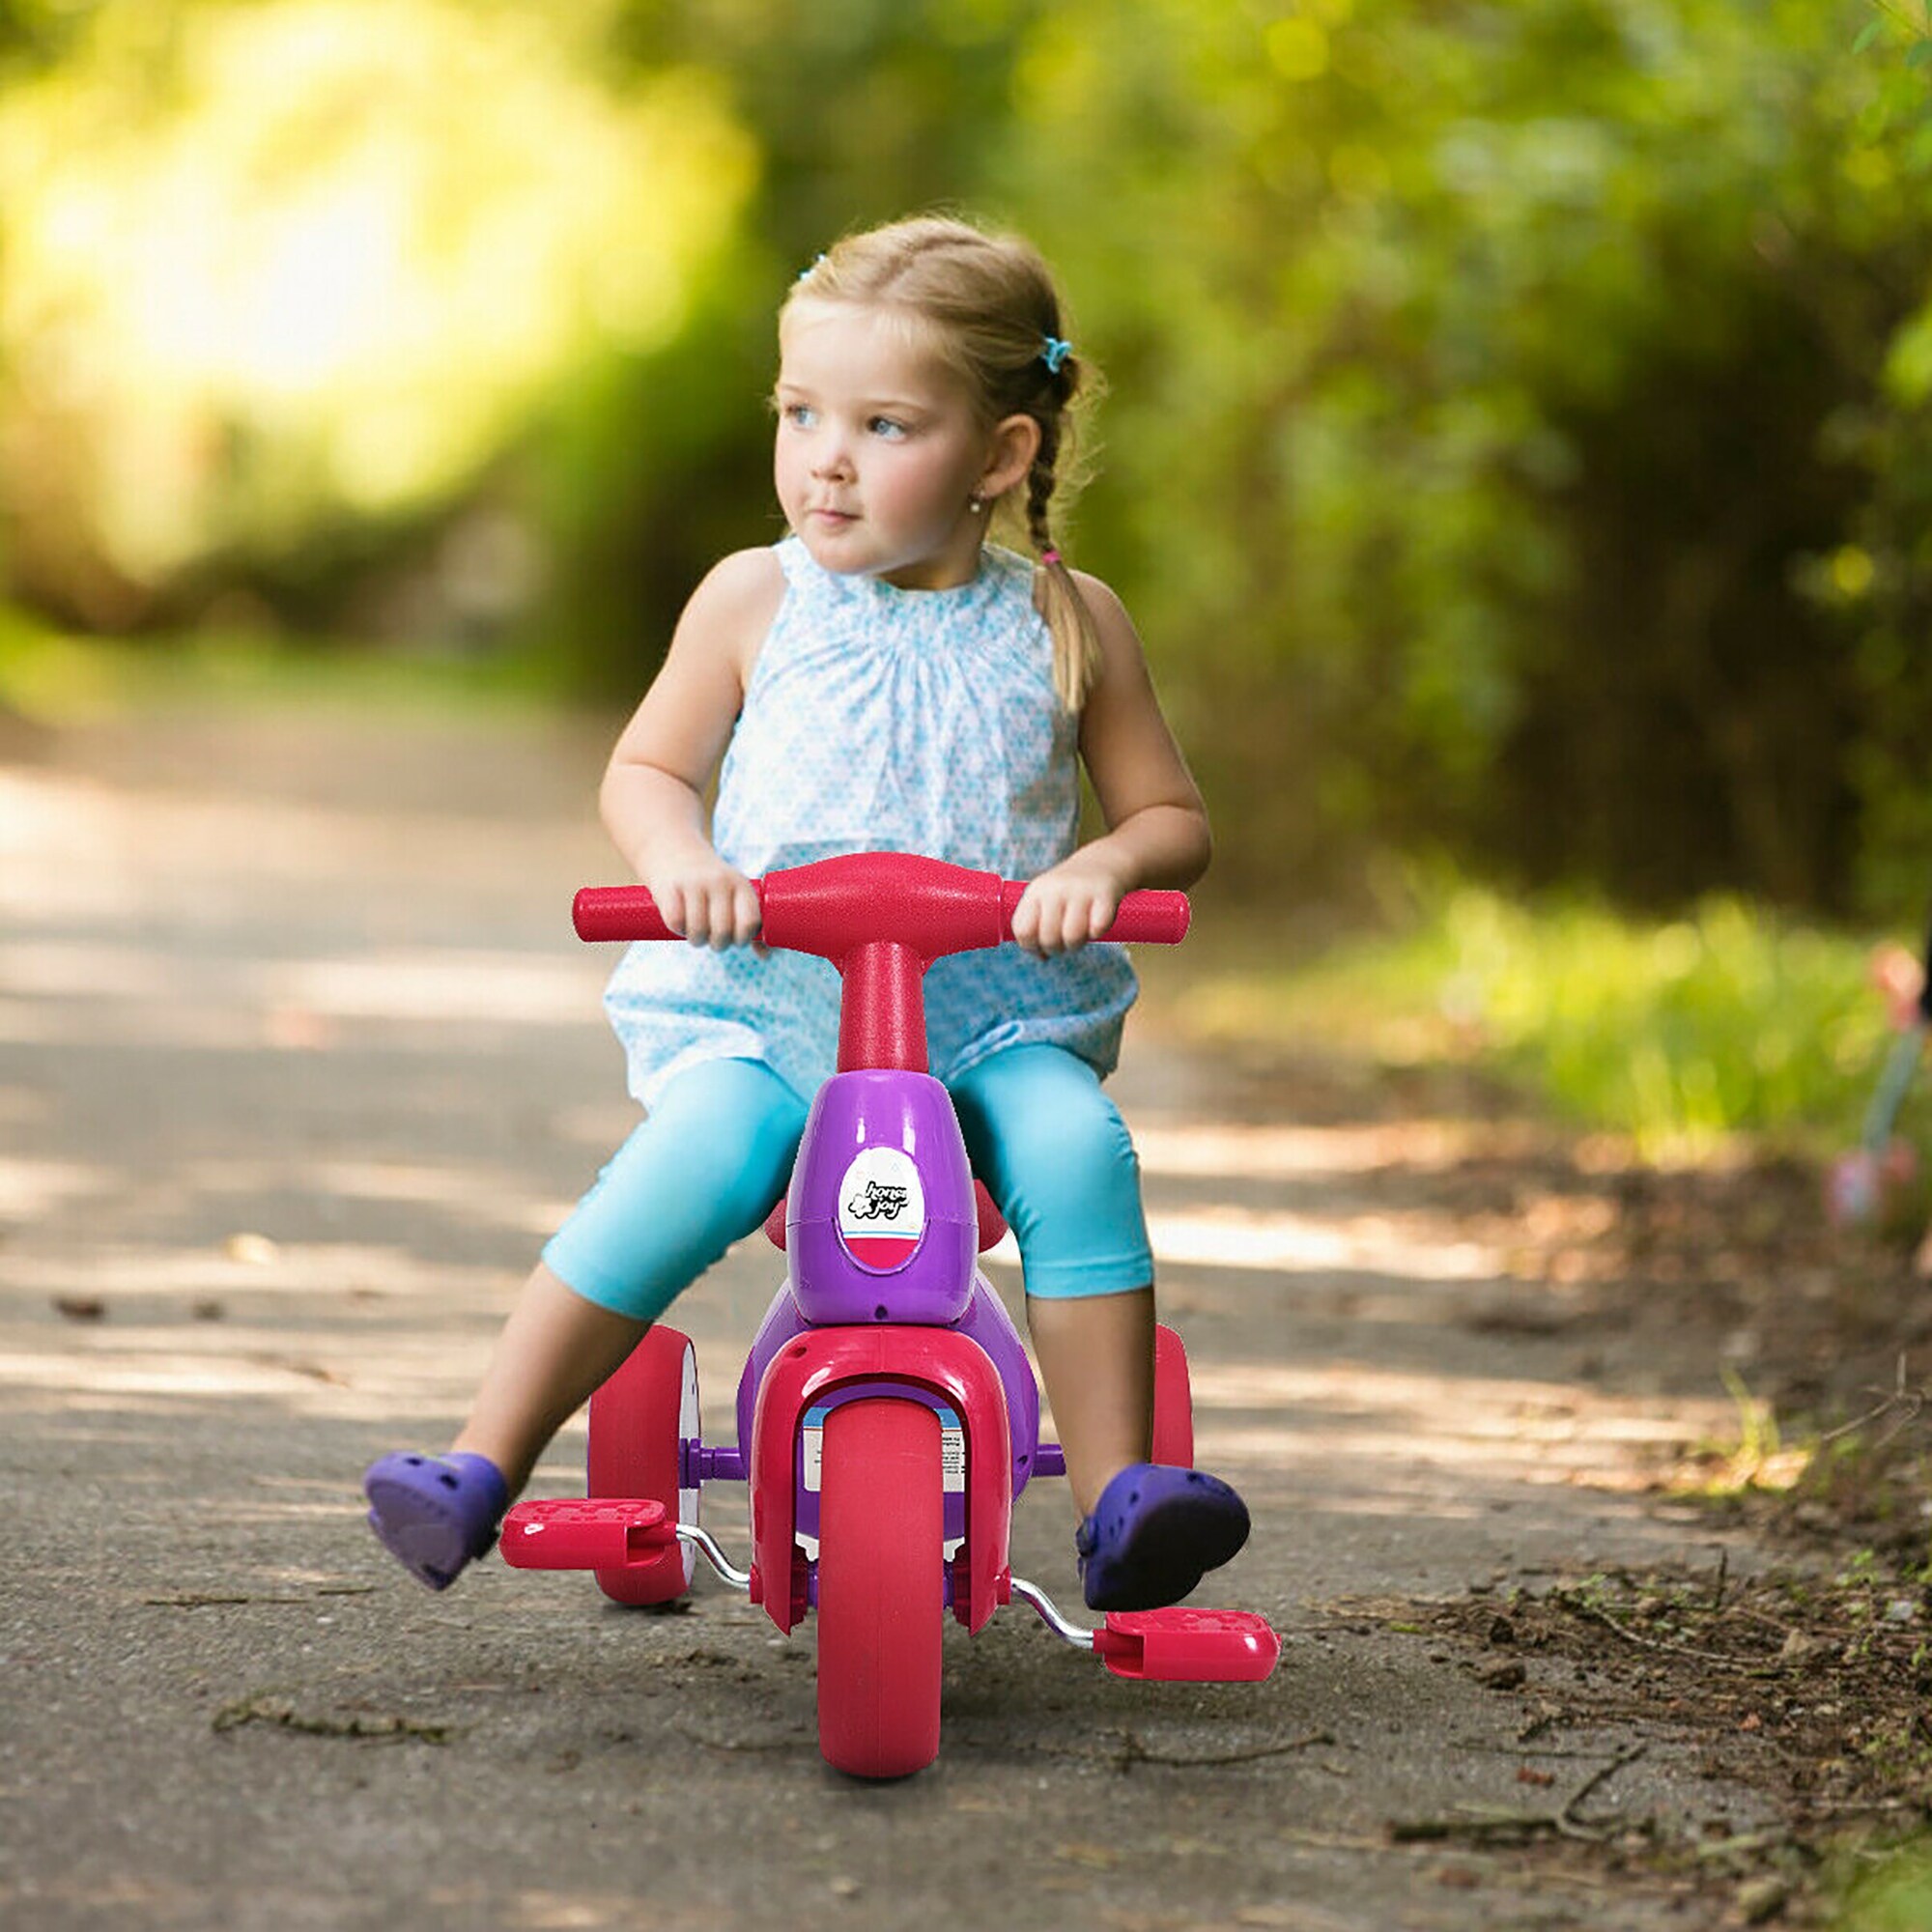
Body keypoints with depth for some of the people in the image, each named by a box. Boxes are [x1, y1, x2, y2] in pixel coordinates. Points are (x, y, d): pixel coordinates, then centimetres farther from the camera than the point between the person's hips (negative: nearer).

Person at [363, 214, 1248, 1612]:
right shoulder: (756, 602, 3)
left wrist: (1104, 866, -15)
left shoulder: (1065, 624, 4)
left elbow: (1174, 815, 9)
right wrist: (681, 858, -12)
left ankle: (1119, 1497, -26)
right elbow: (646, 770, 11)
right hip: (767, 1010, -1)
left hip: (996, 1018, 1)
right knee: (688, 1164, -30)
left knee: (1077, 1146, -31)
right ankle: (480, 1468, -22)